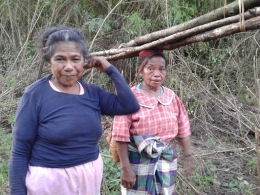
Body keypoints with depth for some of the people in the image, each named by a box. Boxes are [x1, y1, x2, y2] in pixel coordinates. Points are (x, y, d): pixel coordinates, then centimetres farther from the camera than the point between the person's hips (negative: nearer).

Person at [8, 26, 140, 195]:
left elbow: (131, 106, -10)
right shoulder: (36, 94, -13)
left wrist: (110, 69, -5)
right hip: (49, 180, -4)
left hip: (90, 176, 5)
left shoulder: (93, 93, 1)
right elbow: (20, 151, -11)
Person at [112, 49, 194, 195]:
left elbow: (183, 130, 7)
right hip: (139, 163, -4)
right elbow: (121, 135, -14)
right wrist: (126, 168, -14)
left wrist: (188, 156, 7)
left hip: (167, 163, 4)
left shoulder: (172, 97, -1)